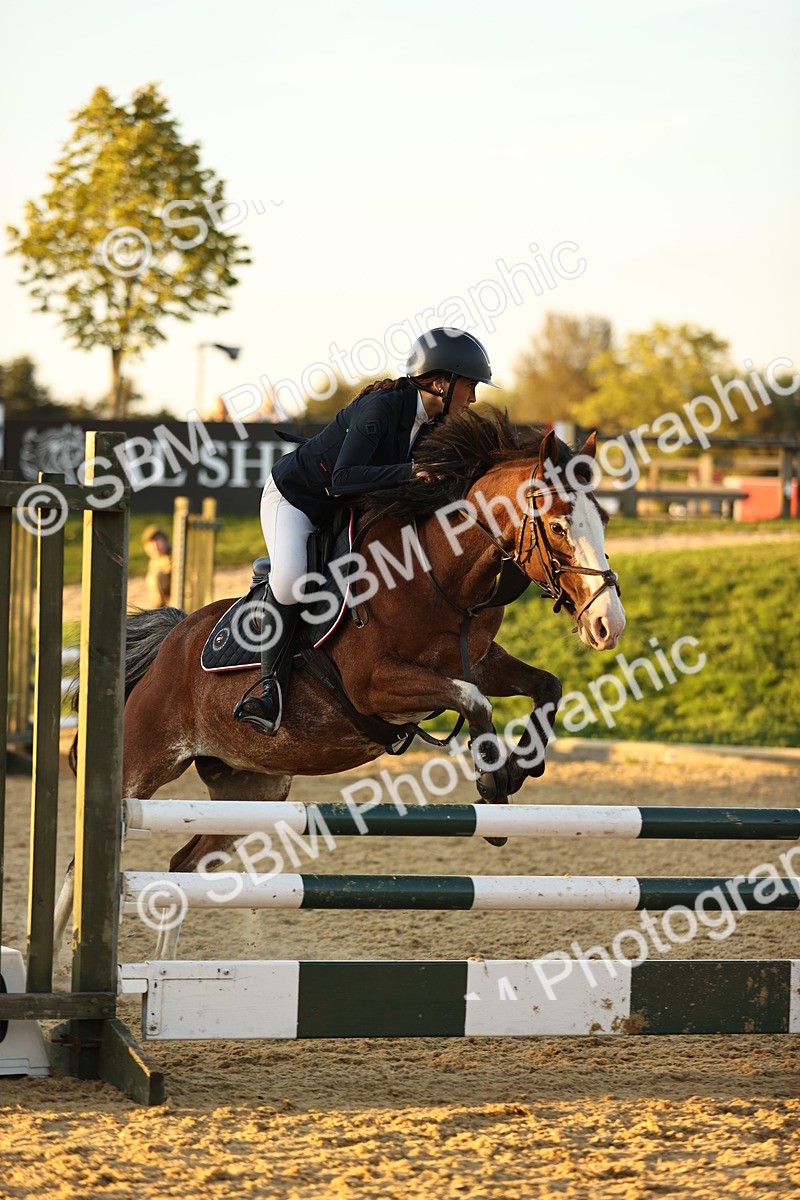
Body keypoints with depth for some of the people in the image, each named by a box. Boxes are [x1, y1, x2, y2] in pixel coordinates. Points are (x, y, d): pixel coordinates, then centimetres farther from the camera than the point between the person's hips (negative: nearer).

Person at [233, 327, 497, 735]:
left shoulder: (434, 424, -6)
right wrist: (410, 472, -47)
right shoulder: (382, 408, -31)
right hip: (294, 497, -9)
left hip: (342, 512, 9)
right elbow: (343, 479, -39)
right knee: (288, 578, -32)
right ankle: (272, 690, -25)